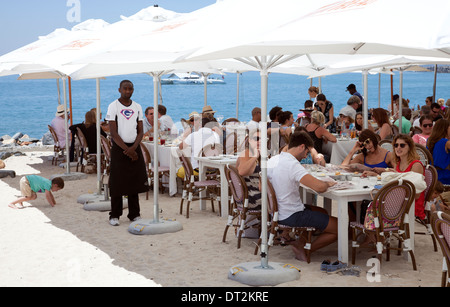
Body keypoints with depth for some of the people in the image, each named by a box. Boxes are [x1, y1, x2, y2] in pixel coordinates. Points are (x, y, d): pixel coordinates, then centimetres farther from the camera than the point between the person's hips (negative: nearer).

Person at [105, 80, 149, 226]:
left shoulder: (137, 107, 9)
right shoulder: (113, 106, -5)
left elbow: (140, 131, 6)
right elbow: (113, 133, -9)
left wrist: (133, 148, -10)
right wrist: (127, 149, -15)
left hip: (134, 148, 4)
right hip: (118, 148, -4)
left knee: (134, 181, 6)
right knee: (117, 183, -2)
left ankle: (134, 214, 14)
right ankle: (114, 215, 6)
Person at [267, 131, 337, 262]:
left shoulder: (272, 160, 2)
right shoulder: (293, 165, -24)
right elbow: (319, 187, -33)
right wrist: (328, 183, -9)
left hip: (276, 211, 9)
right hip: (292, 216, -9)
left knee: (323, 212, 29)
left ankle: (300, 242, 15)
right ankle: (304, 249, 4)